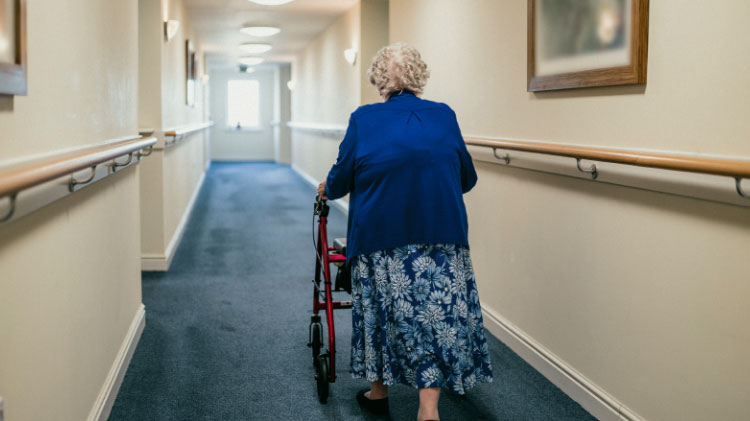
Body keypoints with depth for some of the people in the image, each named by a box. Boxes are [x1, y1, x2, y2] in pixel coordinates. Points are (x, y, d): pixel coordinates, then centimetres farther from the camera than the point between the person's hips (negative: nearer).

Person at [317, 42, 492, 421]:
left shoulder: (363, 119, 0)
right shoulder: (444, 116, 6)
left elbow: (341, 179, 5)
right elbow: (467, 179, 14)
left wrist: (327, 189, 28)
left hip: (380, 234, 0)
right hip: (441, 234, 1)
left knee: (382, 308, 16)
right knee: (437, 311, 6)